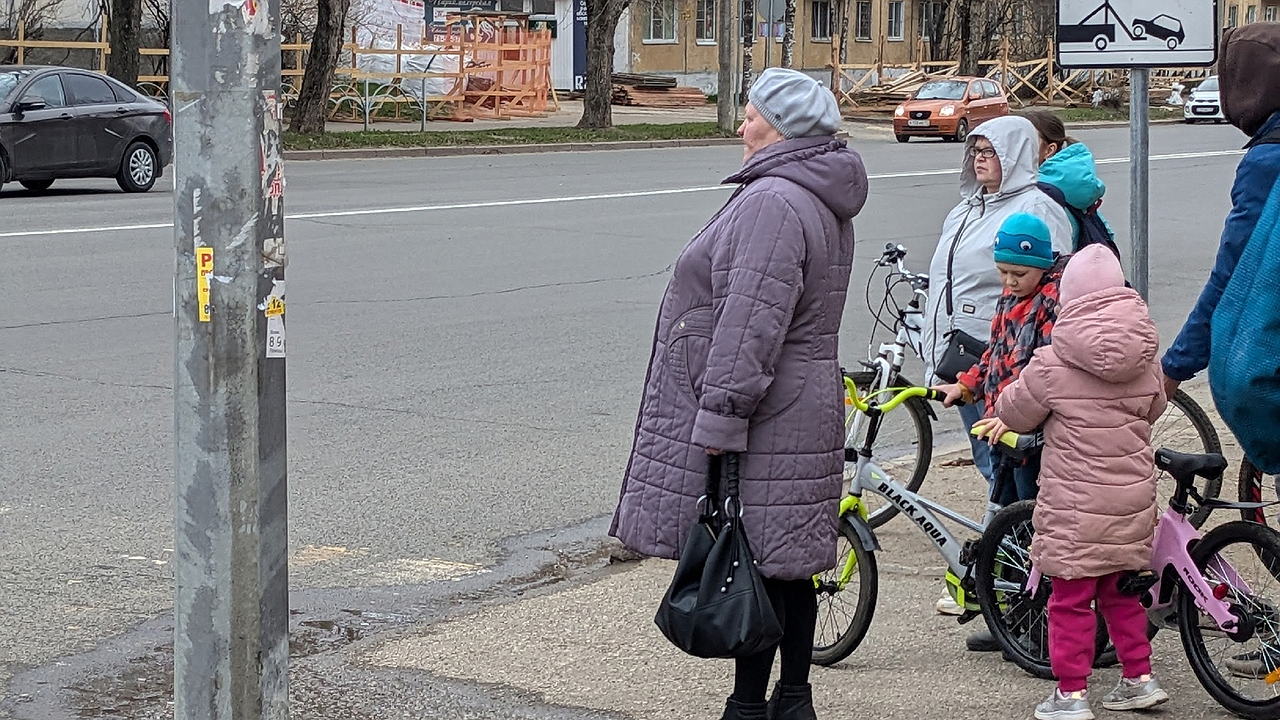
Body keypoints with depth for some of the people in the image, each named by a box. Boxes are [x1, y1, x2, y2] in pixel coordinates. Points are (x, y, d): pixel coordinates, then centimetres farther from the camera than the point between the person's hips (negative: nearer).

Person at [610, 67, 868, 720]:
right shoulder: (822, 201, 16)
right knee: (789, 566, 15)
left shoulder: (772, 202, -19)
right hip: (803, 413, 11)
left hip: (764, 421, -11)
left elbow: (750, 323, -24)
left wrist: (719, 419, -23)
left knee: (754, 566, -4)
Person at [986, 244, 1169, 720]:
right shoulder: (1146, 363, 0)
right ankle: (1140, 678, 25)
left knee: (1071, 600, 3)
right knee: (1120, 592, 20)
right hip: (1133, 500, 5)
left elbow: (1013, 413, -3)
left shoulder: (1052, 365, -15)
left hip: (1076, 506, -5)